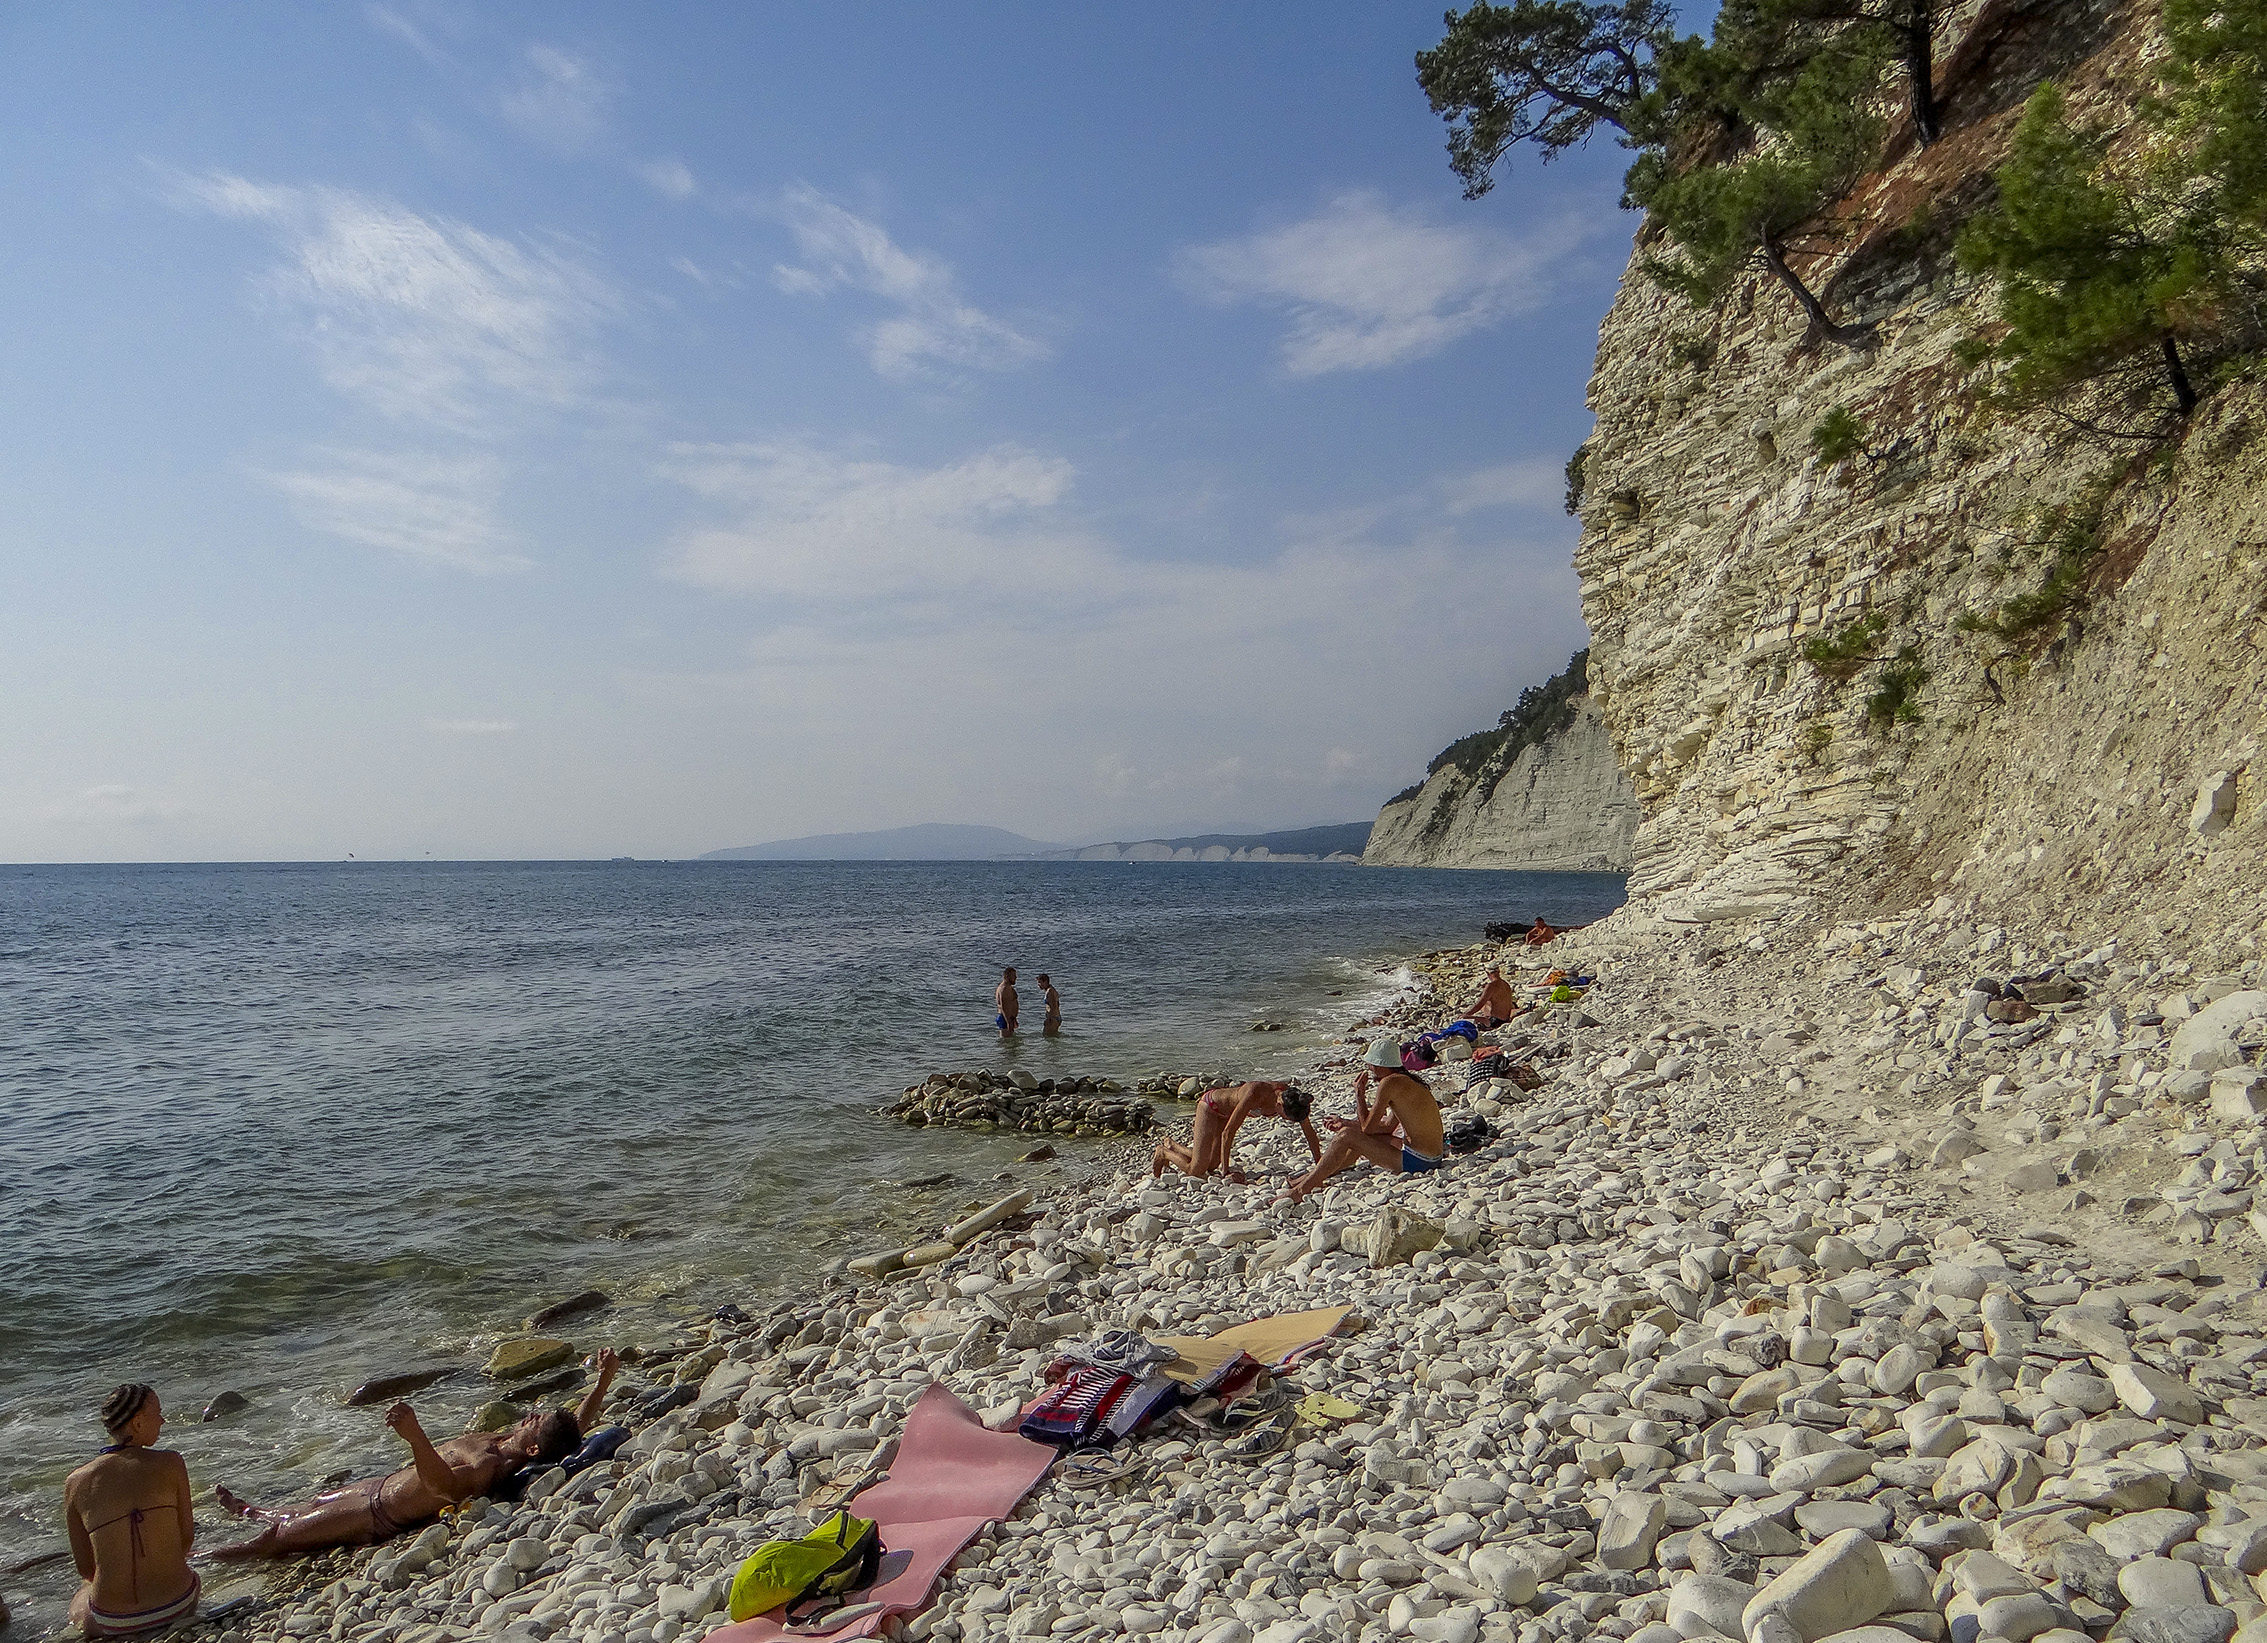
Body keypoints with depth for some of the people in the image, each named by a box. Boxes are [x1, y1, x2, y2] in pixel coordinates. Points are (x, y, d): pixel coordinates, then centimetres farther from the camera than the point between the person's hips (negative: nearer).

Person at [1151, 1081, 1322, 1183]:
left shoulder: (1292, 1098, -26)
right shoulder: (1254, 1094, -43)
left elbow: (1309, 1133, -12)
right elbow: (1227, 1132, -37)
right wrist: (1225, 1172, -33)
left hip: (1228, 1111, 7)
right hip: (1211, 1106, -7)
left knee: (1211, 1166, 13)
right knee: (1195, 1170, -8)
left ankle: (1172, 1145, 35)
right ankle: (1162, 1152, 18)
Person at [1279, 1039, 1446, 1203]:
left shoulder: (1390, 1082, -16)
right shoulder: (1407, 1080, 13)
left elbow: (1367, 1127, -13)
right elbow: (1388, 1127, 20)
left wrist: (1359, 1094, 0)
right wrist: (1345, 1123, 22)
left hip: (1416, 1162, -10)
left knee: (1346, 1136, -9)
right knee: (1360, 1137, 23)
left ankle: (1303, 1189, -4)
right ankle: (1313, 1177, 30)